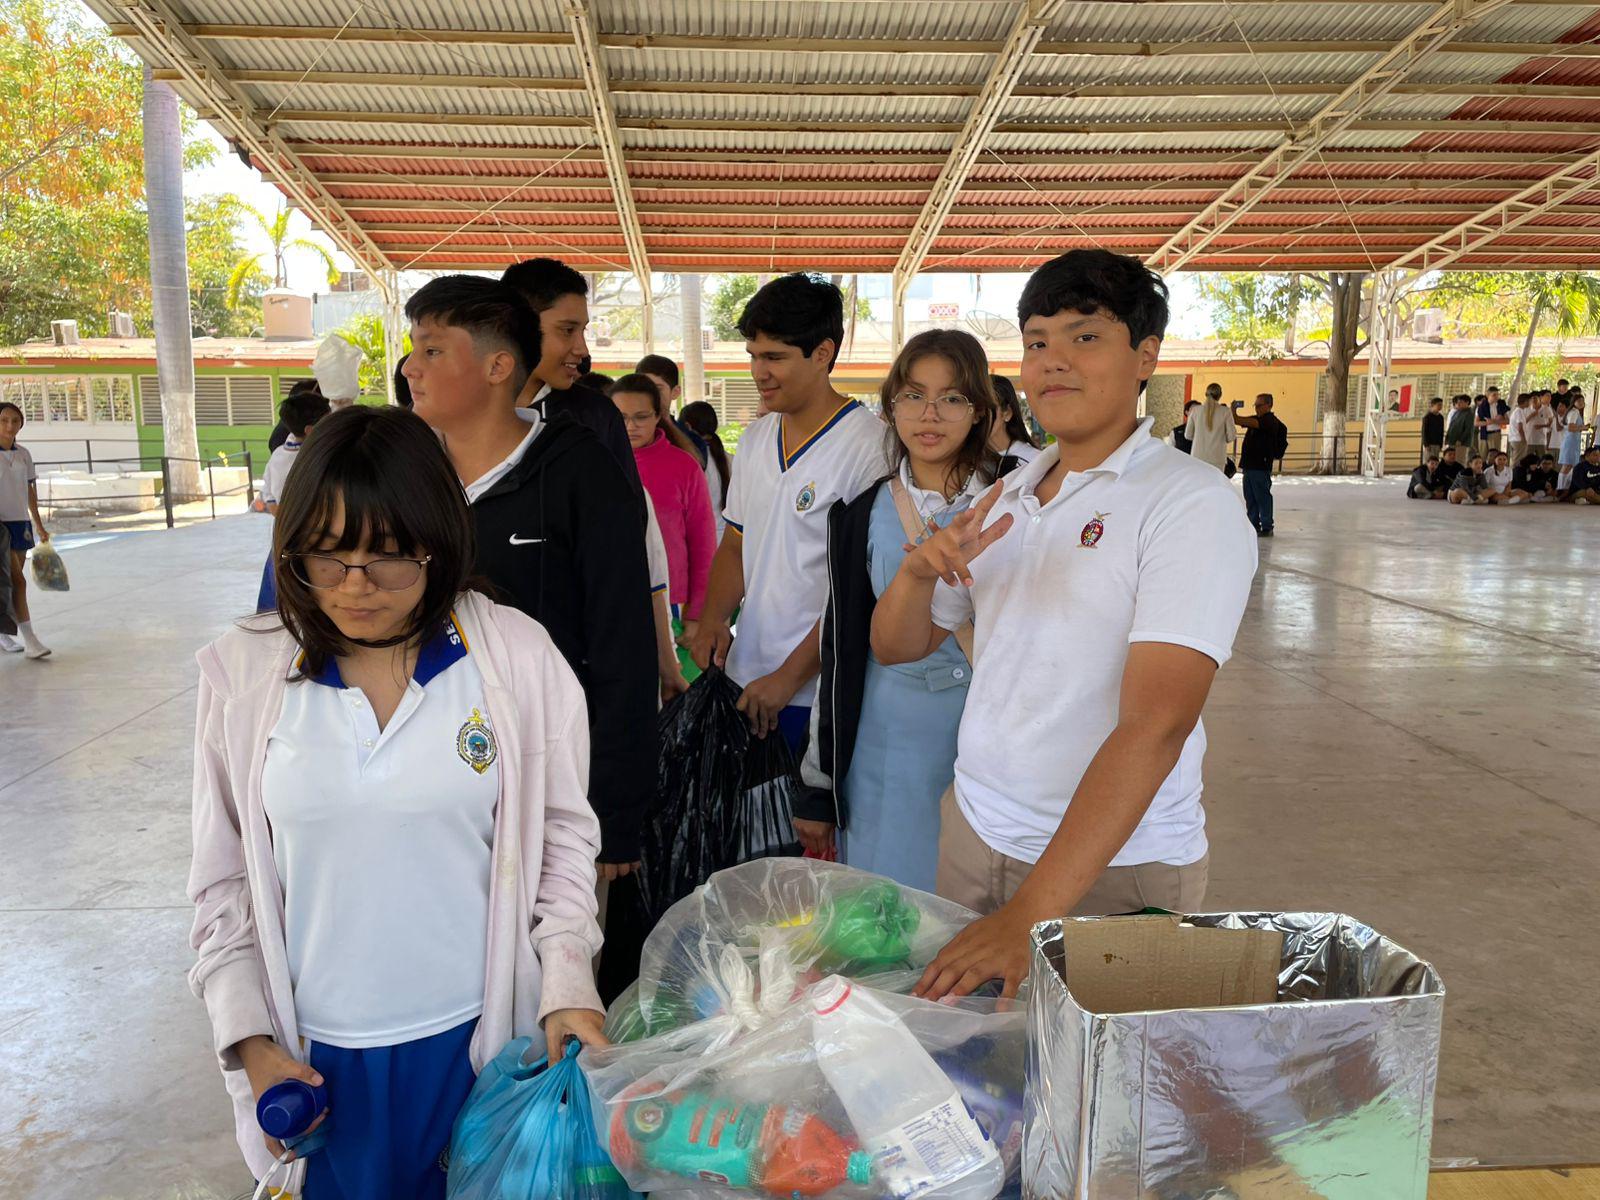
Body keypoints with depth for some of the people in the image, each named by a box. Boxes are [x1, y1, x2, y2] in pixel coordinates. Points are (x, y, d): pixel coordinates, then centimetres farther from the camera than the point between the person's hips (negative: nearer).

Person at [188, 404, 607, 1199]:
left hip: (482, 1039, -1)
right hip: (313, 1051, 1)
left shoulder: (515, 654, -10)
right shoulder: (241, 673, -6)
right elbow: (222, 879, 2)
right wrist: (249, 1037, -2)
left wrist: (568, 986, -10)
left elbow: (561, 837, -2)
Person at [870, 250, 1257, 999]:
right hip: (971, 833, 6)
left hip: (1114, 868, -5)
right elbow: (897, 648, 11)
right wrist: (918, 573, -13)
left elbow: (1157, 723, -25)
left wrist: (1030, 915, -32)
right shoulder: (1007, 498, 6)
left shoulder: (1192, 504, -14)